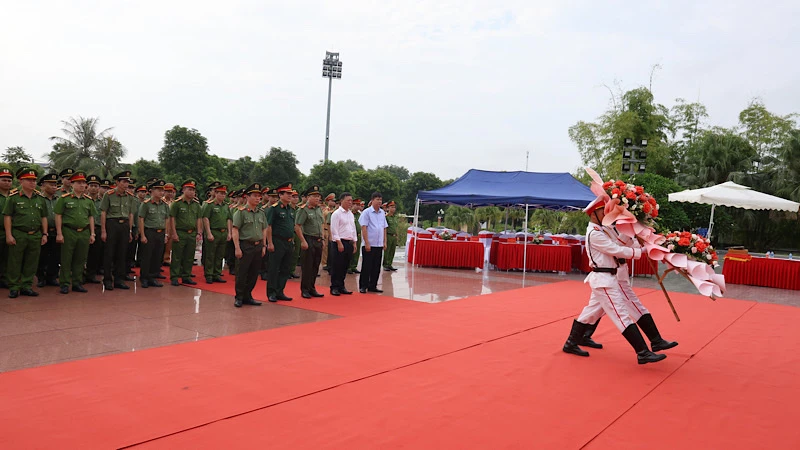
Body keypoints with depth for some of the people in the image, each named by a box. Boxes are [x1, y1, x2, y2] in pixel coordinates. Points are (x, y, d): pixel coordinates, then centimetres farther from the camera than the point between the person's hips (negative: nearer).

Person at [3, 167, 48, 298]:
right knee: (15, 263, 2)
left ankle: (26, 286, 16)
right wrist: (8, 235, -9)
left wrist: (44, 234, 9)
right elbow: (7, 217, -3)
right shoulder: (13, 198, -1)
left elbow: (44, 217, 15)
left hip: (36, 236, 4)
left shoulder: (40, 199, 11)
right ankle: (14, 288, 10)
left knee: (31, 263, 7)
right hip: (18, 235, -4)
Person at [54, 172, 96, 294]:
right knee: (66, 259, 1)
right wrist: (59, 234, -7)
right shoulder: (64, 199, -1)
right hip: (68, 232, -4)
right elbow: (58, 216, -2)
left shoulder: (89, 200, 11)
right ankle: (65, 284, 9)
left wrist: (92, 234, 11)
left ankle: (77, 283, 17)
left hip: (84, 233, 4)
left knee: (80, 260, 8)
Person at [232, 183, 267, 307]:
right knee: (241, 273, 0)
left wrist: (263, 246, 11)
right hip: (245, 246, -6)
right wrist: (237, 248, -15)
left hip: (258, 246, 6)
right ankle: (239, 298, 12)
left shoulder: (261, 213, 12)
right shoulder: (241, 212, -7)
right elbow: (235, 230, -11)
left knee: (254, 274, 10)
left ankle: (247, 296, 22)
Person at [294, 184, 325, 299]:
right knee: (307, 267, -1)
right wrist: (303, 241, -18)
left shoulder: (319, 209, 12)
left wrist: (322, 239, 14)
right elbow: (297, 227, -15)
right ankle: (304, 290, 8)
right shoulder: (303, 210, -10)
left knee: (315, 266, 11)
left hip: (318, 241, 7)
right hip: (308, 241, -7)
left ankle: (312, 289, 21)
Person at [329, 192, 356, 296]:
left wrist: (354, 243, 14)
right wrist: (339, 243, -17)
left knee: (345, 266, 10)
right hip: (339, 242, -7)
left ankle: (341, 286, 18)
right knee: (336, 266, -3)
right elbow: (334, 230, -13)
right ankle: (334, 288, 3)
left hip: (349, 242, 7)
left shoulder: (351, 214, 16)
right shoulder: (336, 213, -7)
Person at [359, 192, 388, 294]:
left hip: (379, 244, 6)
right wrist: (367, 243, -14)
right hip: (369, 244, -6)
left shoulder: (382, 213, 11)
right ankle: (363, 286, 8)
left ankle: (372, 286, 18)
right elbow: (364, 228, -10)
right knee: (366, 266, 0)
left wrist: (384, 242, 11)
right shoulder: (367, 212, -7)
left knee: (376, 267, 9)